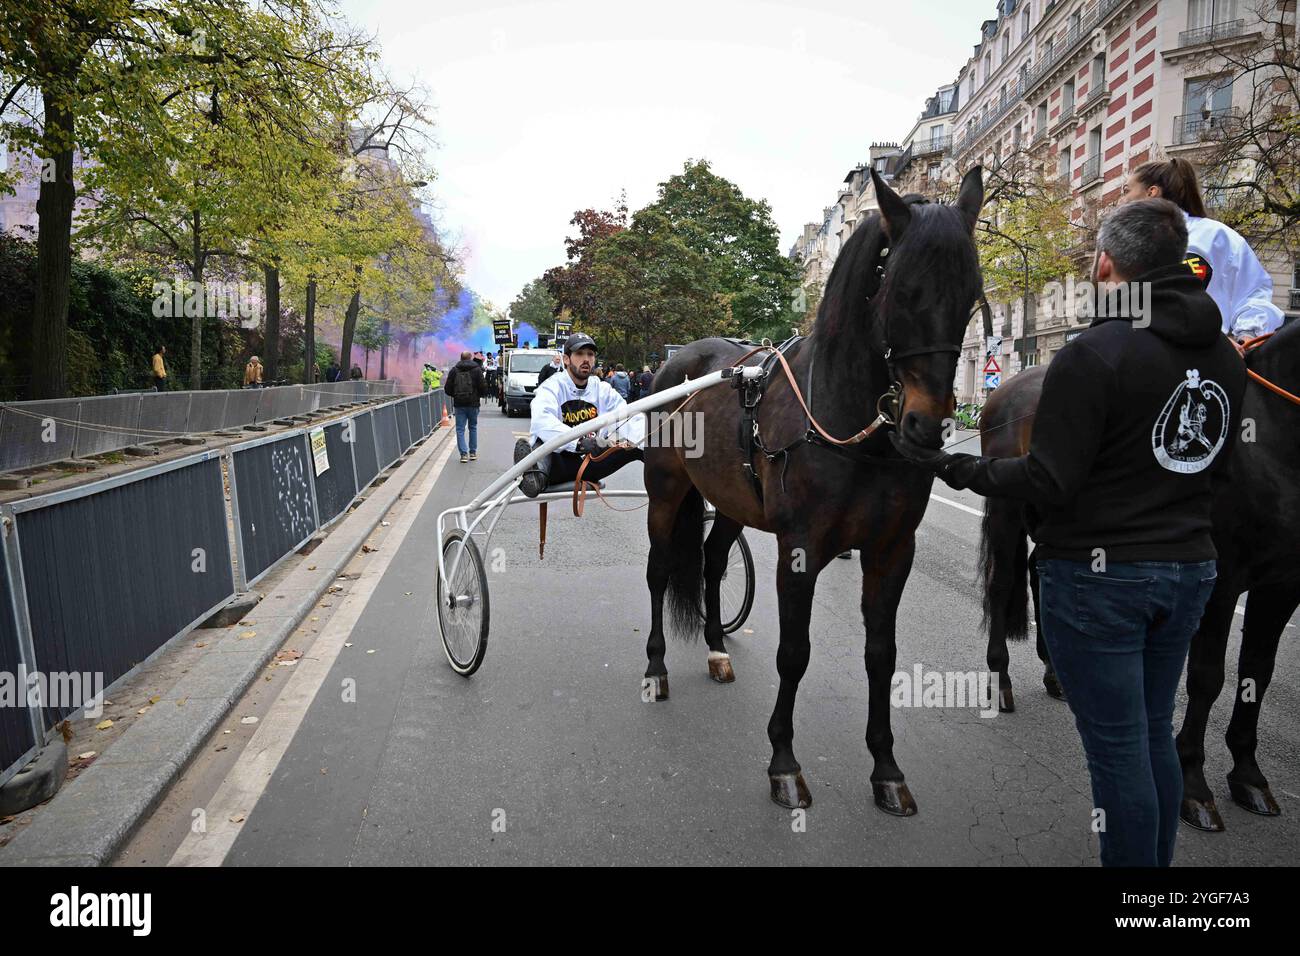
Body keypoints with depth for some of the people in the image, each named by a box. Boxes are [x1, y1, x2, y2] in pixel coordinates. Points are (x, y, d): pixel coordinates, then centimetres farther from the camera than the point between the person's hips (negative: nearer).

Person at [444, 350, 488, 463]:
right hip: (473, 403, 0)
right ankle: (473, 453, 16)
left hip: (459, 403, 1)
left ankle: (464, 454, -5)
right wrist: (479, 395, 14)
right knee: (473, 427, 14)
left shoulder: (454, 370, 3)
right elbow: (483, 387, -7)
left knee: (460, 429, 3)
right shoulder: (477, 369, -2)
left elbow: (448, 389, 2)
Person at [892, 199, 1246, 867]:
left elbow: (1047, 482, -21)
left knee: (1117, 748, 4)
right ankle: (1156, 862, 35)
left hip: (1099, 575, -8)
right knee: (1155, 736, 21)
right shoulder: (1227, 357, 7)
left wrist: (954, 468, -12)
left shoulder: (1094, 353, -19)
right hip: (1189, 568, 8)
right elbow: (1216, 469, 15)